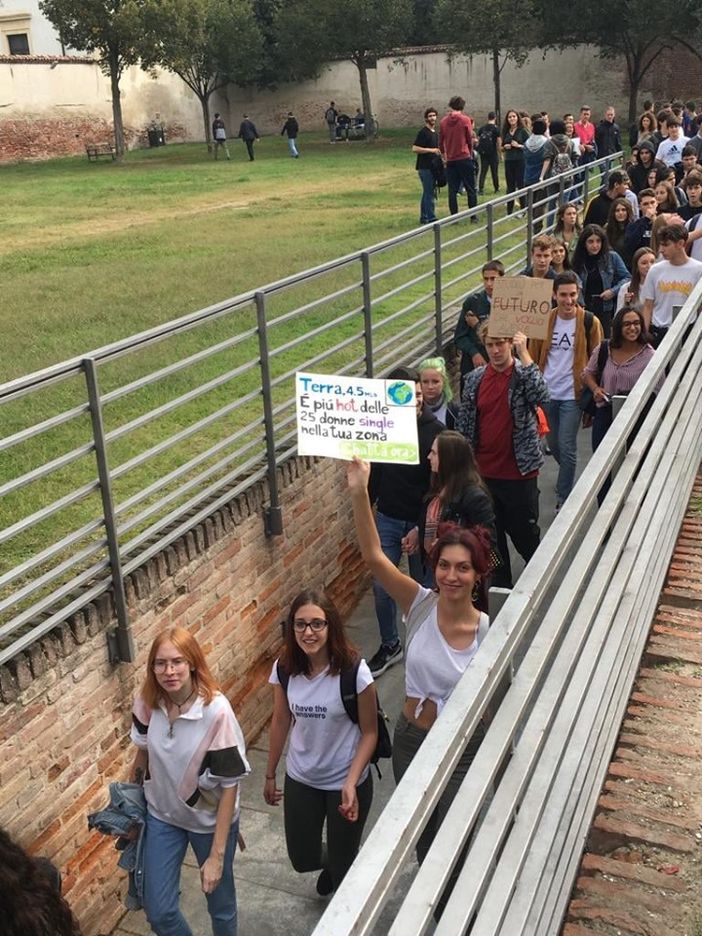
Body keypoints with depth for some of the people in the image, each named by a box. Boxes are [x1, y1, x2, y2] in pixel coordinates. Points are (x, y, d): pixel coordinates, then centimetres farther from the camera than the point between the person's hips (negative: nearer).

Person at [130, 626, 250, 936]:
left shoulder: (215, 711, -30)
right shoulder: (146, 703, -17)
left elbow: (229, 785, -23)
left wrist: (217, 855, -21)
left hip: (210, 819, -3)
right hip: (162, 815, 4)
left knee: (220, 902, 18)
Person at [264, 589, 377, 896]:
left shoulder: (353, 670, -25)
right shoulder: (284, 668, -13)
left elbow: (369, 732, -14)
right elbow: (281, 721, 2)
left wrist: (351, 783, -23)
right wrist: (270, 775, 11)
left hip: (345, 781, -3)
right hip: (300, 779, 4)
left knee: (343, 866, 12)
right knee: (302, 860, 17)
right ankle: (334, 861, 52)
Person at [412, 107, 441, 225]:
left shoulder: (435, 133, 17)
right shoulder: (423, 132, -10)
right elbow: (414, 148, -18)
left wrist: (439, 154, 14)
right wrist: (431, 150, -21)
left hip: (432, 167, 9)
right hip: (425, 167, -9)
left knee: (427, 193, 11)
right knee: (429, 193, -8)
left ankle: (424, 218, 17)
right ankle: (431, 218, -7)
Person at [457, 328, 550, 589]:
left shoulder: (523, 374, -8)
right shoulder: (475, 379, 3)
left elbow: (541, 395, -31)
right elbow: (464, 424, 9)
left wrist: (524, 353, -28)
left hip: (519, 473, -4)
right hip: (483, 473, 4)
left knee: (525, 535, 7)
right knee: (491, 535, 16)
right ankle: (500, 585, 33)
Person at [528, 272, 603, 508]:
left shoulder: (589, 322, -8)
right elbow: (534, 356, 7)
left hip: (572, 395, -4)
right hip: (547, 393, 4)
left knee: (567, 447, -3)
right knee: (553, 444, 17)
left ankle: (564, 498, 10)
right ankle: (567, 479, 44)